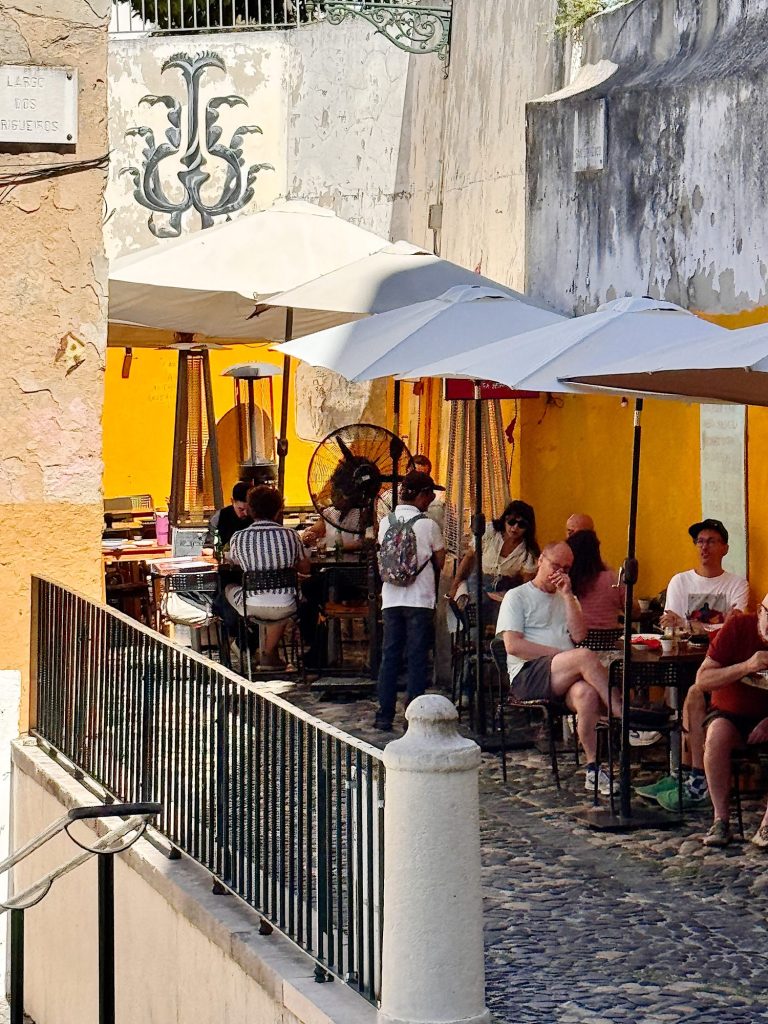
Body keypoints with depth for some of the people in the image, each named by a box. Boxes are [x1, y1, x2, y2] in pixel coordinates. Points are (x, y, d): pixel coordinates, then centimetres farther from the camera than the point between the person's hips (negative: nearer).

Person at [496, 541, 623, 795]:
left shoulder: (566, 600, 27)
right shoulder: (517, 597, 11)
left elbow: (579, 636, 7)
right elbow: (513, 645, -5)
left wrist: (567, 595, 3)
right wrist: (560, 654, -9)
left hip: (563, 679, 4)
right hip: (528, 675, -4)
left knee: (587, 693, -35)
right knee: (585, 656, -33)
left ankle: (594, 769, -34)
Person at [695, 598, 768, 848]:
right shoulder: (737, 628, -11)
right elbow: (702, 680, -14)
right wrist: (745, 667, -27)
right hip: (730, 714, -1)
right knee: (718, 733, -34)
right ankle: (720, 820, -27)